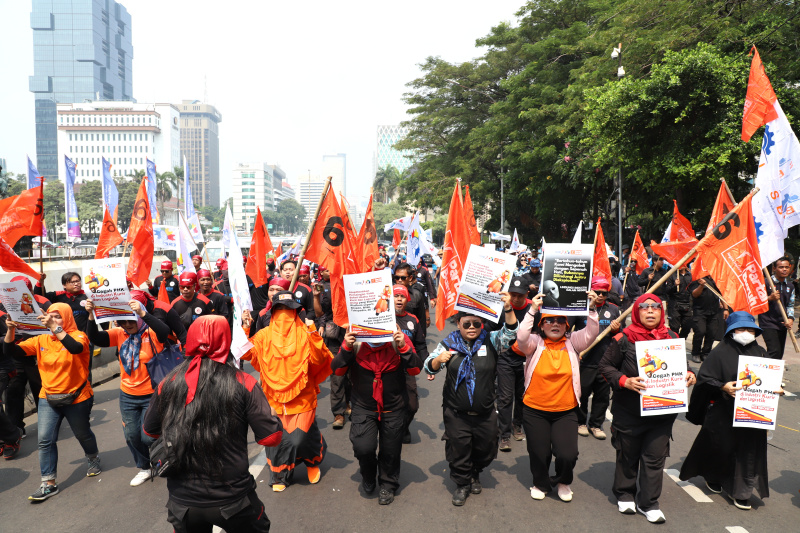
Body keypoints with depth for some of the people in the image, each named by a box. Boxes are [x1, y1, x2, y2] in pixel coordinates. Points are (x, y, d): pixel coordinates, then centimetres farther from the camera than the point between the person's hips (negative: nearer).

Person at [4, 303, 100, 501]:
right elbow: (11, 351, -7)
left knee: (83, 434, 17)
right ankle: (49, 484, 8)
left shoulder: (78, 336, -15)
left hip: (77, 398, -4)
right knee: (45, 440, -3)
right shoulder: (41, 340, -1)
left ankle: (93, 459, 45)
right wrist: (11, 330, -22)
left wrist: (55, 328, -43)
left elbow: (76, 348, -38)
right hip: (48, 399, 4)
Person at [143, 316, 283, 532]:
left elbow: (150, 430, 10)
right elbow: (272, 438, -13)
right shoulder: (244, 384, -15)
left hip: (182, 504, 2)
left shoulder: (167, 385, -7)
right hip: (233, 500, -2)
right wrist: (272, 416, 6)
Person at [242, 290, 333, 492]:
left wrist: (313, 334, -25)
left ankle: (313, 461, 33)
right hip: (275, 397, 2)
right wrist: (245, 329, -13)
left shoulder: (304, 333, -4)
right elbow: (246, 353, -5)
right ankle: (279, 475, 33)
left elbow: (318, 358, -14)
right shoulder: (264, 335, 3)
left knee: (301, 438, -2)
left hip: (301, 397, -2)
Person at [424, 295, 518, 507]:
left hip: (485, 413, 1)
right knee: (458, 449, 7)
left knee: (485, 449, 16)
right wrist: (439, 359, -24)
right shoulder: (448, 344, -2)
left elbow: (510, 332, -17)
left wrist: (508, 309, -32)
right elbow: (429, 367, -2)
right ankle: (462, 484, 31)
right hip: (456, 412, -1)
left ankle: (475, 475, 45)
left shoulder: (490, 341, -3)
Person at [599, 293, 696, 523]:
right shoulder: (624, 338, -8)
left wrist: (688, 375, -3)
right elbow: (605, 366, -4)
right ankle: (625, 495, 34)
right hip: (629, 411, -2)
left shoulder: (672, 338, 4)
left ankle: (648, 503, 23)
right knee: (628, 455, 13)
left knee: (655, 457, 7)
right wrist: (624, 381, -19)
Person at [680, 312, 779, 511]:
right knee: (721, 448, 9)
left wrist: (776, 389, -2)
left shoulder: (761, 353, 8)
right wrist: (723, 387, -25)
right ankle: (712, 476, 38)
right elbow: (704, 378, -11)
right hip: (724, 413, -4)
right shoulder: (721, 352, -8)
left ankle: (741, 492, 21)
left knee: (749, 451, 7)